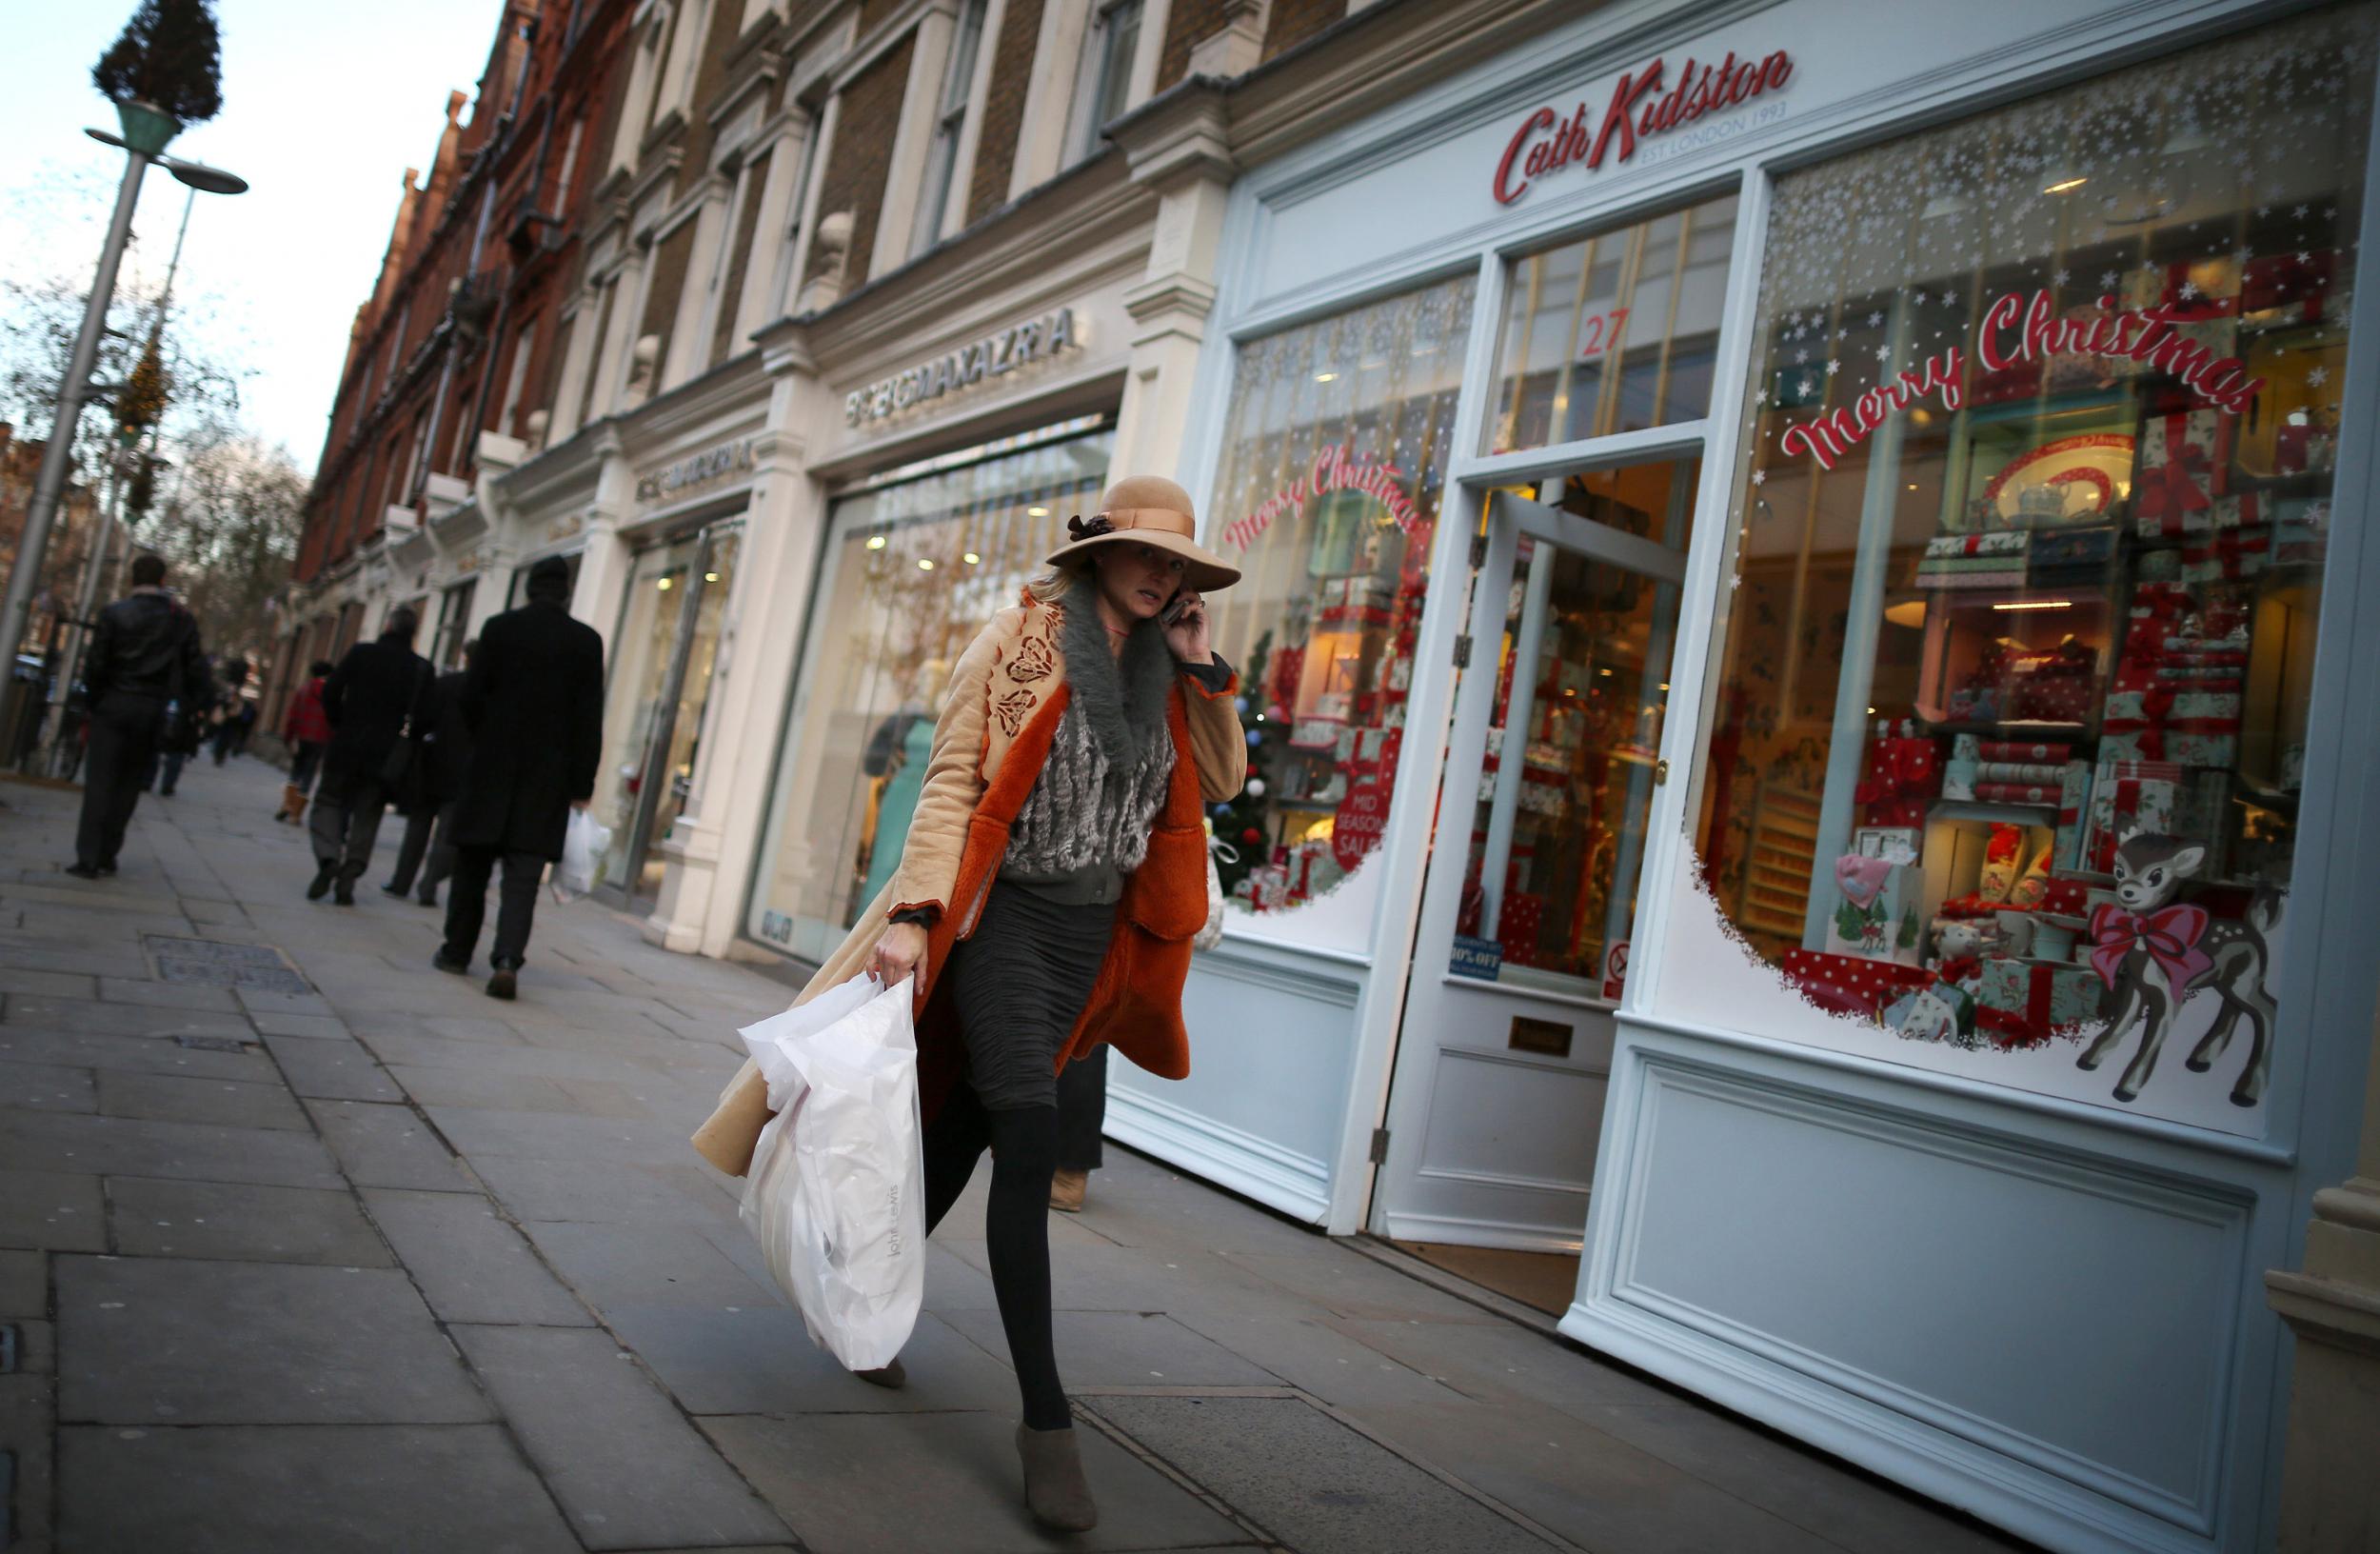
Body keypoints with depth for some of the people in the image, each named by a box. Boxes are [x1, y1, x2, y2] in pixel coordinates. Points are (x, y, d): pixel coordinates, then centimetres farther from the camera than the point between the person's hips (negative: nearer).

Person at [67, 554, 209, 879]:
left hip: (115, 705, -2)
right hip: (154, 711, 2)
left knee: (100, 782, 0)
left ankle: (88, 859, -4)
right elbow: (196, 668, 2)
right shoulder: (181, 619, 2)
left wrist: (94, 700, 8)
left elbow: (95, 663, -6)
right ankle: (107, 855, 13)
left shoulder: (114, 614, -5)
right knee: (128, 783, 11)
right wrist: (188, 706, 12)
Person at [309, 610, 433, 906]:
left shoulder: (361, 652, -3)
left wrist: (339, 724, 11)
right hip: (384, 754, 1)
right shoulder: (422, 668, -3)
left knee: (329, 801, 12)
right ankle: (347, 879, 4)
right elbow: (423, 717, -6)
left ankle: (327, 857, -11)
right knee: (366, 817, 8)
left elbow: (331, 693, -4)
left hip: (345, 746, -1)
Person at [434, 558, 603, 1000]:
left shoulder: (500, 627, -1)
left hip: (492, 766, 1)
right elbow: (589, 719, -3)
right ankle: (507, 960, -15)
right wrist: (582, 784, 1)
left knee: (474, 862, 14)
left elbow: (472, 696, 1)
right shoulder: (587, 641, -2)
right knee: (523, 873, -1)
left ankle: (458, 951, 22)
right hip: (548, 776, -1)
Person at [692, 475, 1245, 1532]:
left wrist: (1205, 672, 1)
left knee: (963, 1131, 14)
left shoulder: (1162, 674, 11)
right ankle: (1045, 1422, -9)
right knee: (1029, 1141, -15)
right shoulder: (1023, 640, -6)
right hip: (1008, 917, -6)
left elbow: (1223, 782, 13)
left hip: (1091, 933, 6)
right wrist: (918, 911, -22)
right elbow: (953, 780, -11)